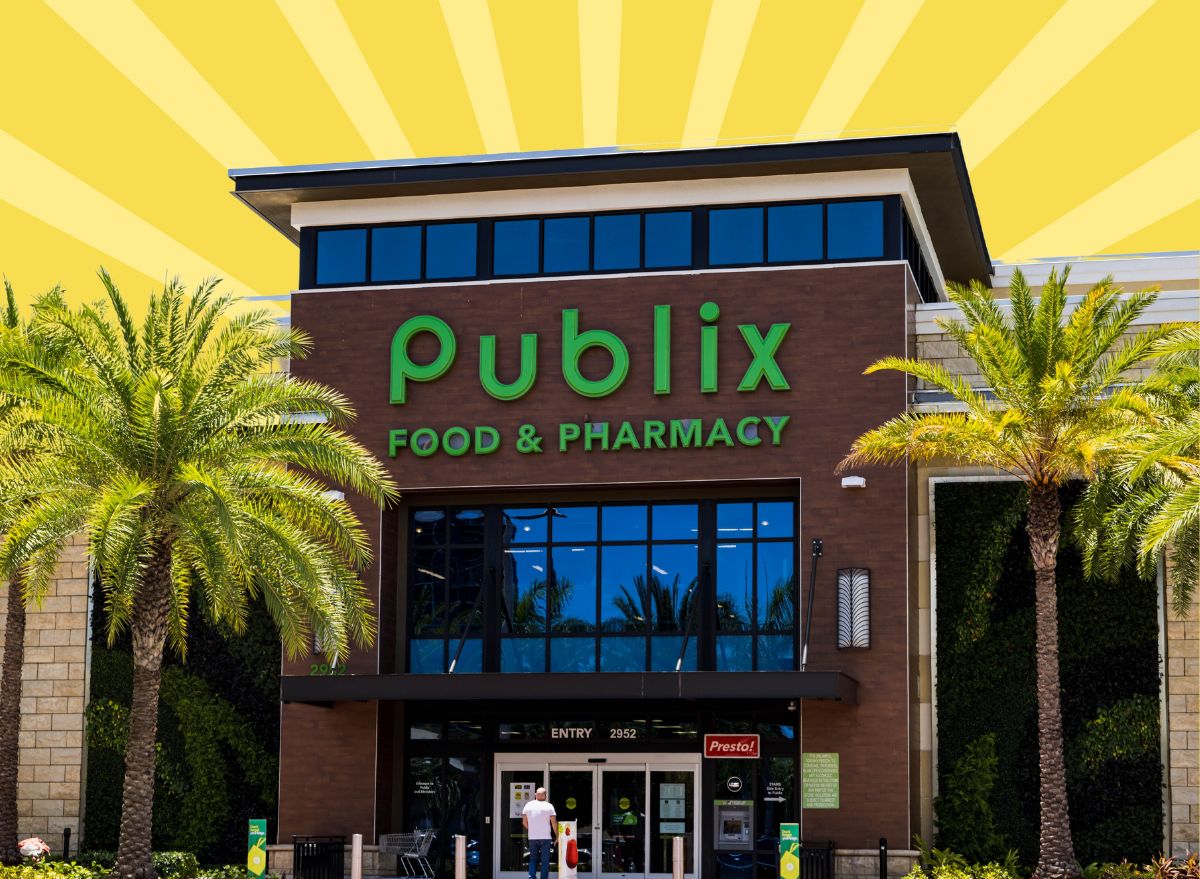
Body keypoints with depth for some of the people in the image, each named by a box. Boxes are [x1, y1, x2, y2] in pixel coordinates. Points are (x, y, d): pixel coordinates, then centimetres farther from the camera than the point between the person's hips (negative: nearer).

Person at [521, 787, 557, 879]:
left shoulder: (528, 805, 3)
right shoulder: (548, 806, -6)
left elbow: (524, 822, 7)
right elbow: (554, 823, -7)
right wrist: (557, 836, 2)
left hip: (532, 837, 3)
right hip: (545, 837, -3)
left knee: (533, 859, 12)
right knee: (545, 860, 4)